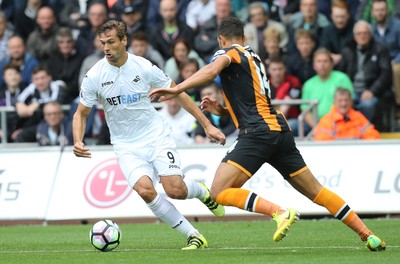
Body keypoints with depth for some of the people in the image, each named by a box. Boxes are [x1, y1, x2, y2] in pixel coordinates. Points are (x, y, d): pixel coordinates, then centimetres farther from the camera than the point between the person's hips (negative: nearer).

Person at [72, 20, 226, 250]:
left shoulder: (144, 67, -9)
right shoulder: (95, 77, -7)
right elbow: (81, 113, 5)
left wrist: (207, 125, 2)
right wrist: (78, 142, -15)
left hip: (157, 136, -1)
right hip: (127, 146, 1)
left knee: (175, 190, -17)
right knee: (145, 190, -25)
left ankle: (202, 192, 22)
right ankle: (193, 236, -13)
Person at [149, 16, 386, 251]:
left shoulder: (228, 52, 4)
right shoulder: (255, 58, 28)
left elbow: (212, 69, -21)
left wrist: (176, 89, -25)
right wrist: (221, 110, 25)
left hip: (258, 132, -8)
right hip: (281, 129, 8)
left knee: (220, 192, -12)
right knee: (316, 191, 15)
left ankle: (280, 212, -27)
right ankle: (369, 236, 12)